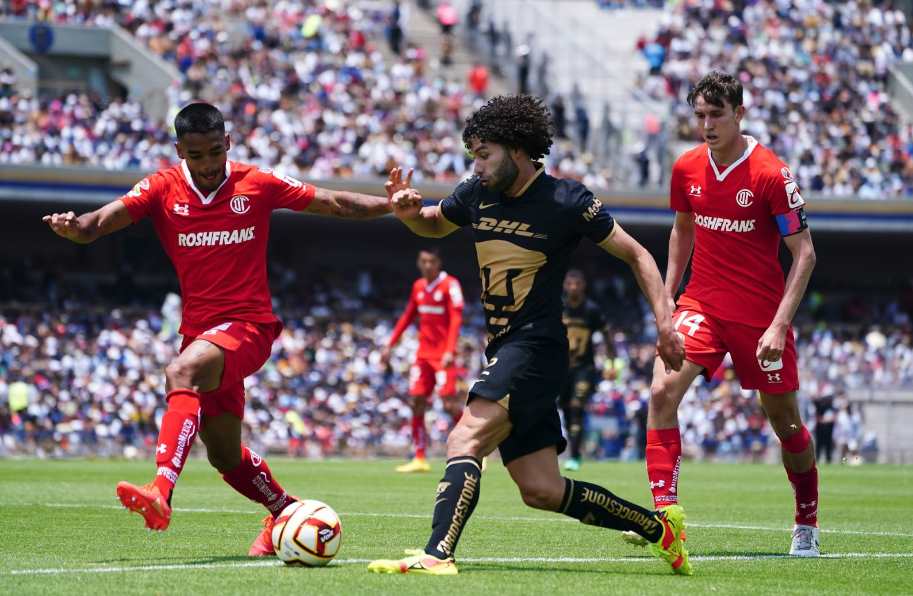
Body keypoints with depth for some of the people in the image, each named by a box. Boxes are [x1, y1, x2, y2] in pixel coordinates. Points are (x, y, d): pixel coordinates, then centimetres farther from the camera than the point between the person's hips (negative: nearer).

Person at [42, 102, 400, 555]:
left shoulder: (257, 185, -3)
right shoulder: (163, 189, -1)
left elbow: (334, 203, 2)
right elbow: (107, 219, -15)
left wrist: (392, 204, -11)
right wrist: (75, 226, -37)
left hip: (248, 325, -5)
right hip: (199, 330, 5)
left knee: (182, 373, -35)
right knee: (224, 454, 15)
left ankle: (161, 491, -48)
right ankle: (285, 510, 42)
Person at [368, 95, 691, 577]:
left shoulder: (566, 201, -8)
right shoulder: (476, 196, 9)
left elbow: (635, 254, 0)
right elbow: (434, 225, 29)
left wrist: (664, 320, -11)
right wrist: (409, 211, 5)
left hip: (536, 348, -7)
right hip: (502, 352, 8)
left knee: (465, 441, -25)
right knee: (543, 491, 6)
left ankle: (436, 555, -38)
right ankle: (658, 527, 19)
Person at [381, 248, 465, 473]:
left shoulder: (450, 285, -9)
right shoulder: (418, 286, 12)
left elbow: (456, 319, -15)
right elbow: (407, 317, 22)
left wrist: (450, 351, -25)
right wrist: (390, 345, 19)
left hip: (443, 355, -7)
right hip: (423, 353, 7)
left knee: (449, 402, -13)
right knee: (417, 403, 2)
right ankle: (419, 459, 7)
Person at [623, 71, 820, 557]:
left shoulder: (770, 174, -14)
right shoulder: (687, 169, 0)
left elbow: (804, 253, -12)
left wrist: (779, 324, -20)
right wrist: (666, 296, 12)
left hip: (761, 312, -3)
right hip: (702, 303, 3)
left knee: (785, 421, 7)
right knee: (662, 392, -20)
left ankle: (807, 522, 30)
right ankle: (664, 513, -20)